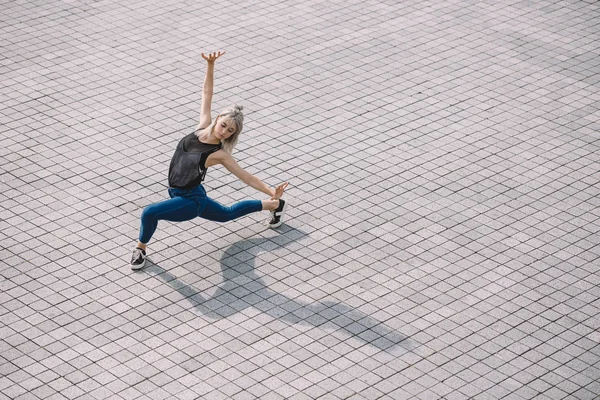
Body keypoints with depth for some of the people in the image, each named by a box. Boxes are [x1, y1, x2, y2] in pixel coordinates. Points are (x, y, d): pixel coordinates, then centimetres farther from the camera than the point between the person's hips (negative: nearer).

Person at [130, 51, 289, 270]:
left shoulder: (220, 154, -23)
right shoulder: (203, 126, -9)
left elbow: (247, 177, -20)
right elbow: (207, 93, -7)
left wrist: (272, 191, -31)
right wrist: (210, 65, -18)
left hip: (191, 201, -7)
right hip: (179, 194, 7)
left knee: (149, 212, -24)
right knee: (227, 214, 30)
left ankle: (141, 248, 4)